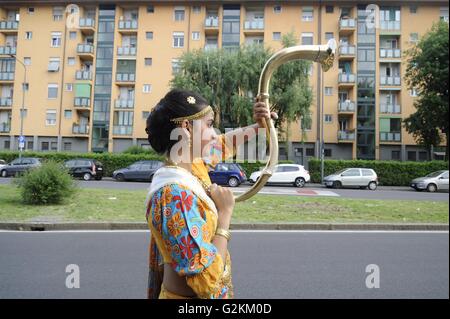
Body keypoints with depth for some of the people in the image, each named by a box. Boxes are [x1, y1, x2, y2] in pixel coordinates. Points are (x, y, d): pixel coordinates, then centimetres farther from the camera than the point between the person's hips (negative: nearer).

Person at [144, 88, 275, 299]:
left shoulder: (193, 166, -5)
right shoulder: (174, 194, -30)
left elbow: (224, 143, 17)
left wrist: (258, 126, 14)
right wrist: (225, 212, -22)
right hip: (189, 295, -7)